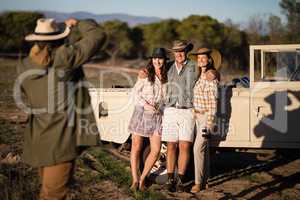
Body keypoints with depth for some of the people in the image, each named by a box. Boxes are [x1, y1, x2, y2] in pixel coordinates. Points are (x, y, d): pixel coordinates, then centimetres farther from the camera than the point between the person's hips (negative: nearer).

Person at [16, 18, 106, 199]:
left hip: (38, 141, 7)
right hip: (61, 141, -6)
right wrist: (78, 24, 11)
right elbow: (98, 35, -5)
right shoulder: (63, 57, -12)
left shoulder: (25, 66, 4)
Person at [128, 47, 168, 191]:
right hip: (141, 113, -2)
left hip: (157, 116, 3)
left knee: (156, 151, -3)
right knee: (136, 147, 3)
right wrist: (145, 104, -13)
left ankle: (142, 179, 14)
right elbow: (136, 92, 0)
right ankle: (135, 180, 16)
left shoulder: (167, 77, 7)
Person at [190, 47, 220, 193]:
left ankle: (199, 182, -3)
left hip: (207, 117, -9)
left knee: (198, 148, -11)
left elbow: (213, 102, -18)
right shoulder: (200, 76, 9)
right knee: (204, 148, 13)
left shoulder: (211, 77, -16)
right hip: (198, 115, 9)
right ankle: (204, 180, 21)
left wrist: (209, 124, -20)